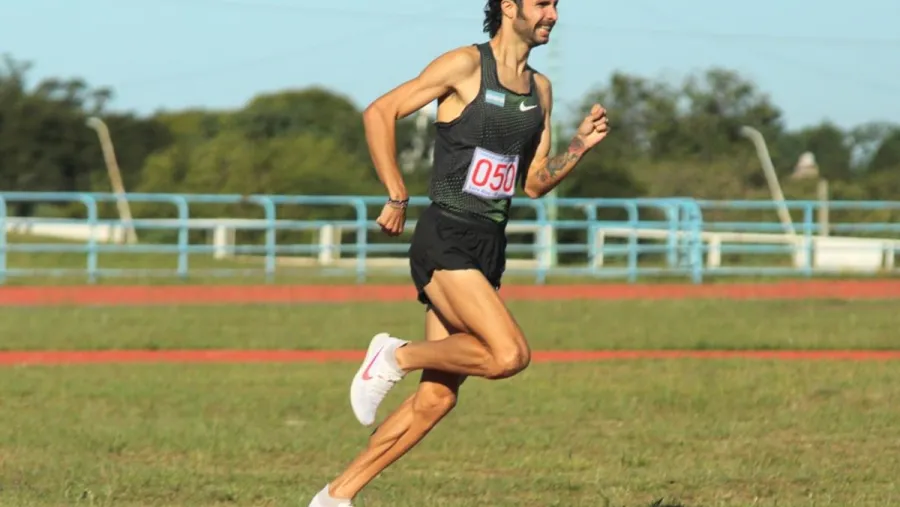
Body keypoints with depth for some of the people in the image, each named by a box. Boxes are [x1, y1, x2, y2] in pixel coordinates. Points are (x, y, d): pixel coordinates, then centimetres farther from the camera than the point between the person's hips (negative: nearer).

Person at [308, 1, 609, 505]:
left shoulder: (540, 89, 14)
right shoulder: (465, 66, -8)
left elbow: (534, 183, 18)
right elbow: (380, 113, -7)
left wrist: (580, 146, 1)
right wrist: (397, 197, -12)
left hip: (489, 248, 7)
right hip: (445, 241, -7)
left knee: (436, 398, 3)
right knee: (510, 355, -25)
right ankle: (397, 355, -3)